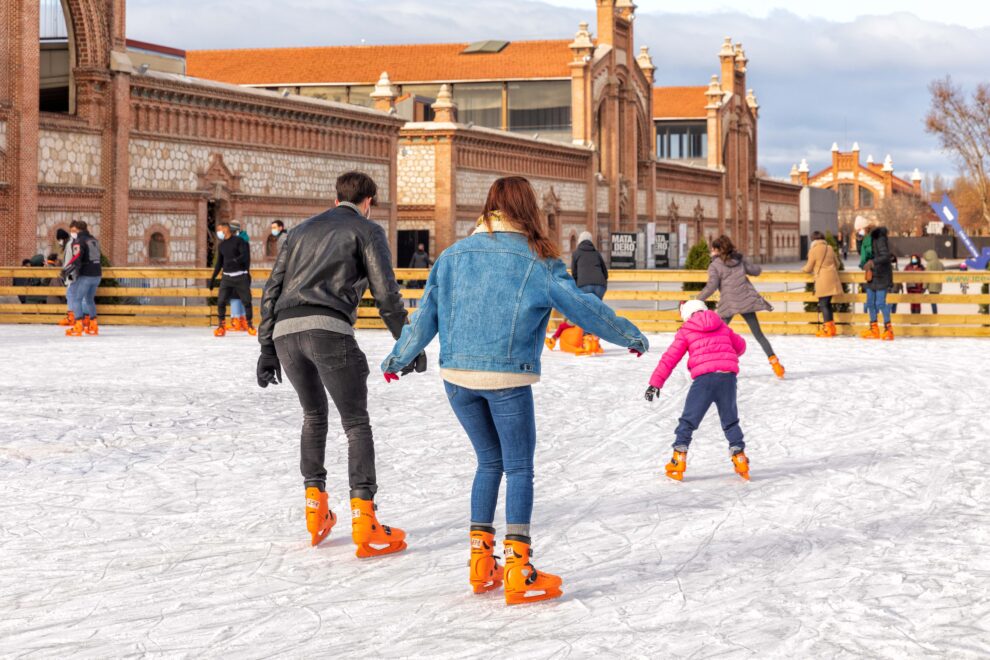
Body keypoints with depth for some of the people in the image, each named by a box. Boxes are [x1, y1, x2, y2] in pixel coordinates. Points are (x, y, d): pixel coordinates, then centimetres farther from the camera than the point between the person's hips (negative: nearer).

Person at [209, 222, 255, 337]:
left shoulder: (239, 241, -3)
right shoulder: (222, 245, 15)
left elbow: (245, 255, -14)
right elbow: (219, 262, 21)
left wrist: (235, 261, -31)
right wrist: (213, 278, 19)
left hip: (240, 276, -4)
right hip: (227, 277, 4)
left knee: (246, 301, -2)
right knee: (221, 301, -7)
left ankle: (250, 325, 12)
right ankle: (221, 326, 1)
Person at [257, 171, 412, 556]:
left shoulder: (302, 231, 29)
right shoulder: (367, 230, 13)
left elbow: (272, 290, 23)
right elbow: (386, 293, 3)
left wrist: (267, 348, 22)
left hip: (285, 331, 5)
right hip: (329, 329, -5)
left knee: (314, 414, 24)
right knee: (356, 423, 2)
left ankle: (316, 512, 22)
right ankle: (364, 524, -7)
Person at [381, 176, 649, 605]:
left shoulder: (453, 255, 9)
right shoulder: (537, 261, -2)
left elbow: (426, 315, 14)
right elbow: (583, 307, -1)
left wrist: (399, 357, 28)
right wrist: (631, 337, 12)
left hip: (457, 375, 4)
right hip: (507, 378, -4)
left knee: (490, 462, 18)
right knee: (520, 469, 4)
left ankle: (481, 562, 18)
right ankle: (517, 570, -2)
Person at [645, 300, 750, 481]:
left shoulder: (685, 331, 12)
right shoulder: (722, 327, 21)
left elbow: (670, 358, 6)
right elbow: (740, 346, 34)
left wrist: (656, 382, 5)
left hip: (704, 378, -3)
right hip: (728, 376, 3)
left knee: (688, 421, 7)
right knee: (730, 421, 18)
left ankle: (678, 461, 1)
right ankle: (740, 459, 13)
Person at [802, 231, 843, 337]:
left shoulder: (813, 250, -8)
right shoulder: (829, 248, 10)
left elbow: (809, 268, -1)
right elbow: (837, 264, 18)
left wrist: (803, 269, 21)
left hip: (822, 280, -6)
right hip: (832, 280, 6)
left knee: (823, 304, -4)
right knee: (827, 303, 15)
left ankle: (828, 328, -10)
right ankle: (831, 327, 16)